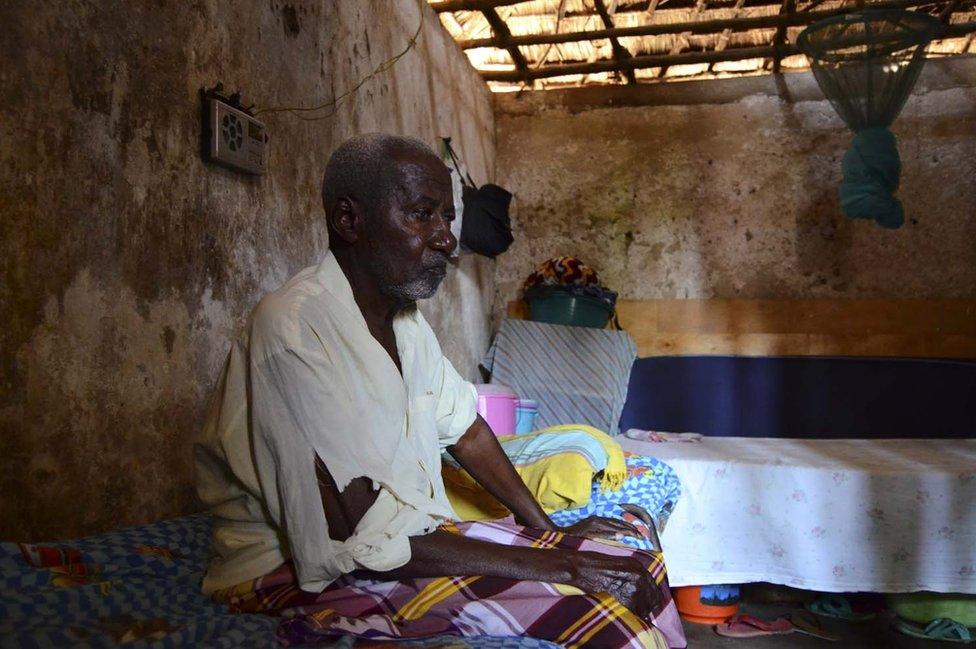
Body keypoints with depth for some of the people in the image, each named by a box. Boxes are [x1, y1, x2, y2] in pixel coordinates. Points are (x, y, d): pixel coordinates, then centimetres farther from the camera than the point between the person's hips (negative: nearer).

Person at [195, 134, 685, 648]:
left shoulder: (404, 316, 4)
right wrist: (556, 566, -23)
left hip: (410, 526, 8)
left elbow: (465, 429, 15)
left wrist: (549, 530, 10)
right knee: (595, 604, -23)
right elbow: (362, 543, -26)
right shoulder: (294, 329, -24)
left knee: (638, 568, -1)